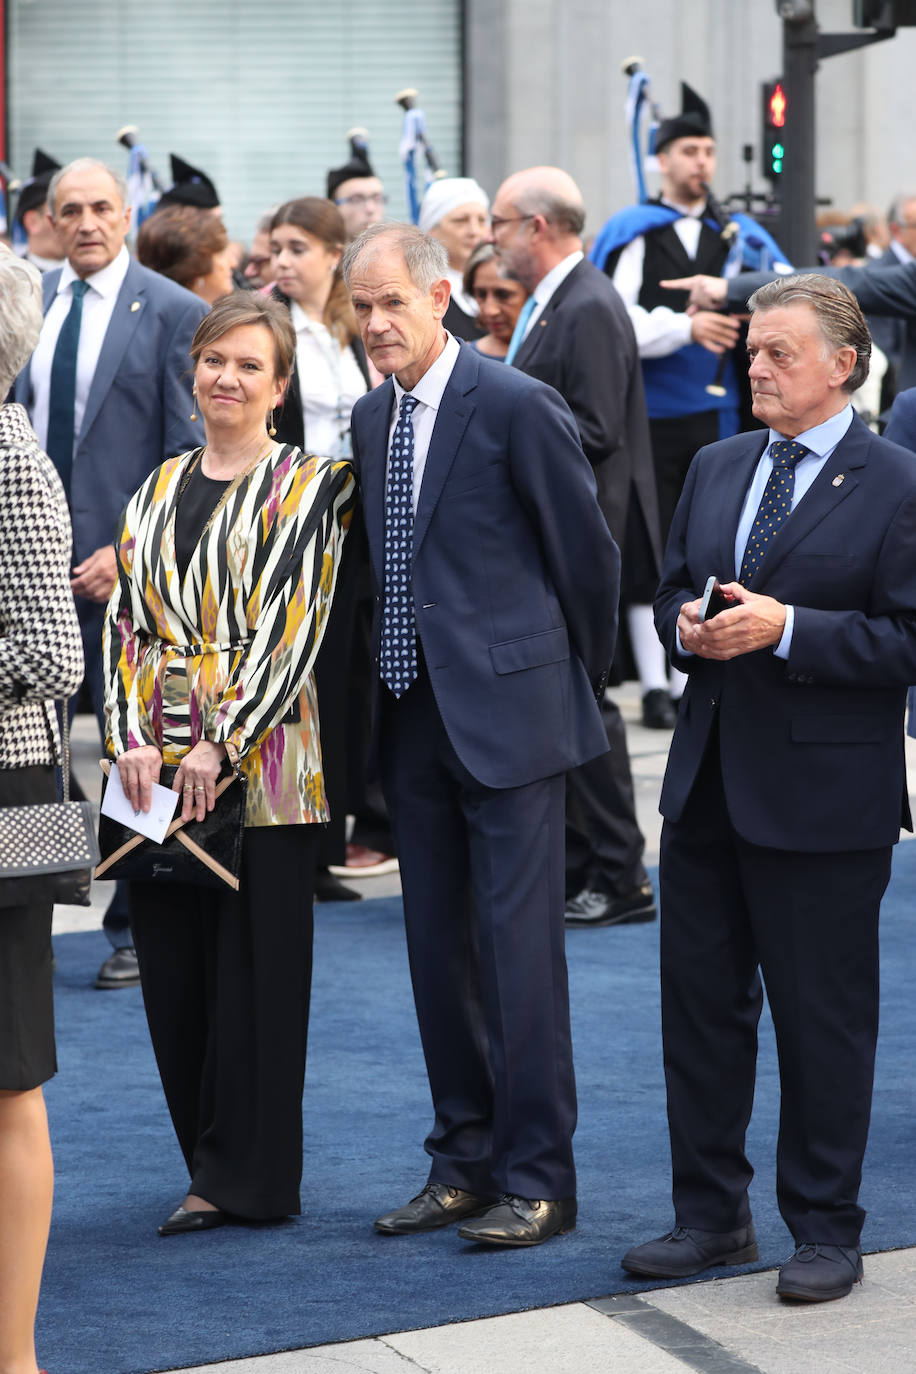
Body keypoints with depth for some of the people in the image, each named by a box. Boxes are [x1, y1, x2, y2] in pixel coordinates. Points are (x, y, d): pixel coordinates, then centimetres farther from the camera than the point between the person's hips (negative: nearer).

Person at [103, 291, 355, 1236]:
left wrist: (222, 745, -17)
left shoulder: (305, 486, -1)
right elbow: (124, 619, 9)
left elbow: (293, 629, -10)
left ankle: (243, 1176, 7)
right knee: (171, 969, 8)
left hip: (260, 765, -5)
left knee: (253, 968, -2)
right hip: (156, 762, 5)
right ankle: (209, 1159, 20)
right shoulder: (157, 490, 14)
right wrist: (131, 739, -5)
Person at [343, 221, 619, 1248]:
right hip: (411, 717, 7)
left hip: (507, 715, -7)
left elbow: (587, 554, -4)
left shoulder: (517, 408, -11)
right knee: (439, 951, 11)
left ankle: (536, 1180, 2)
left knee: (520, 950, -6)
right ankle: (465, 1163, 20)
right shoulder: (371, 416, 11)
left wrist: (574, 681, 5)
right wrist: (382, 701, 17)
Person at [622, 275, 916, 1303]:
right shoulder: (716, 469, 12)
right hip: (708, 784, 6)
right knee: (699, 1004, 12)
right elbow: (669, 591, 19)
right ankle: (710, 1216, 24)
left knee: (823, 1018, 4)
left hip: (824, 795, -6)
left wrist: (786, 630, -21)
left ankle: (825, 1231, 17)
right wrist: (689, 629, -4)